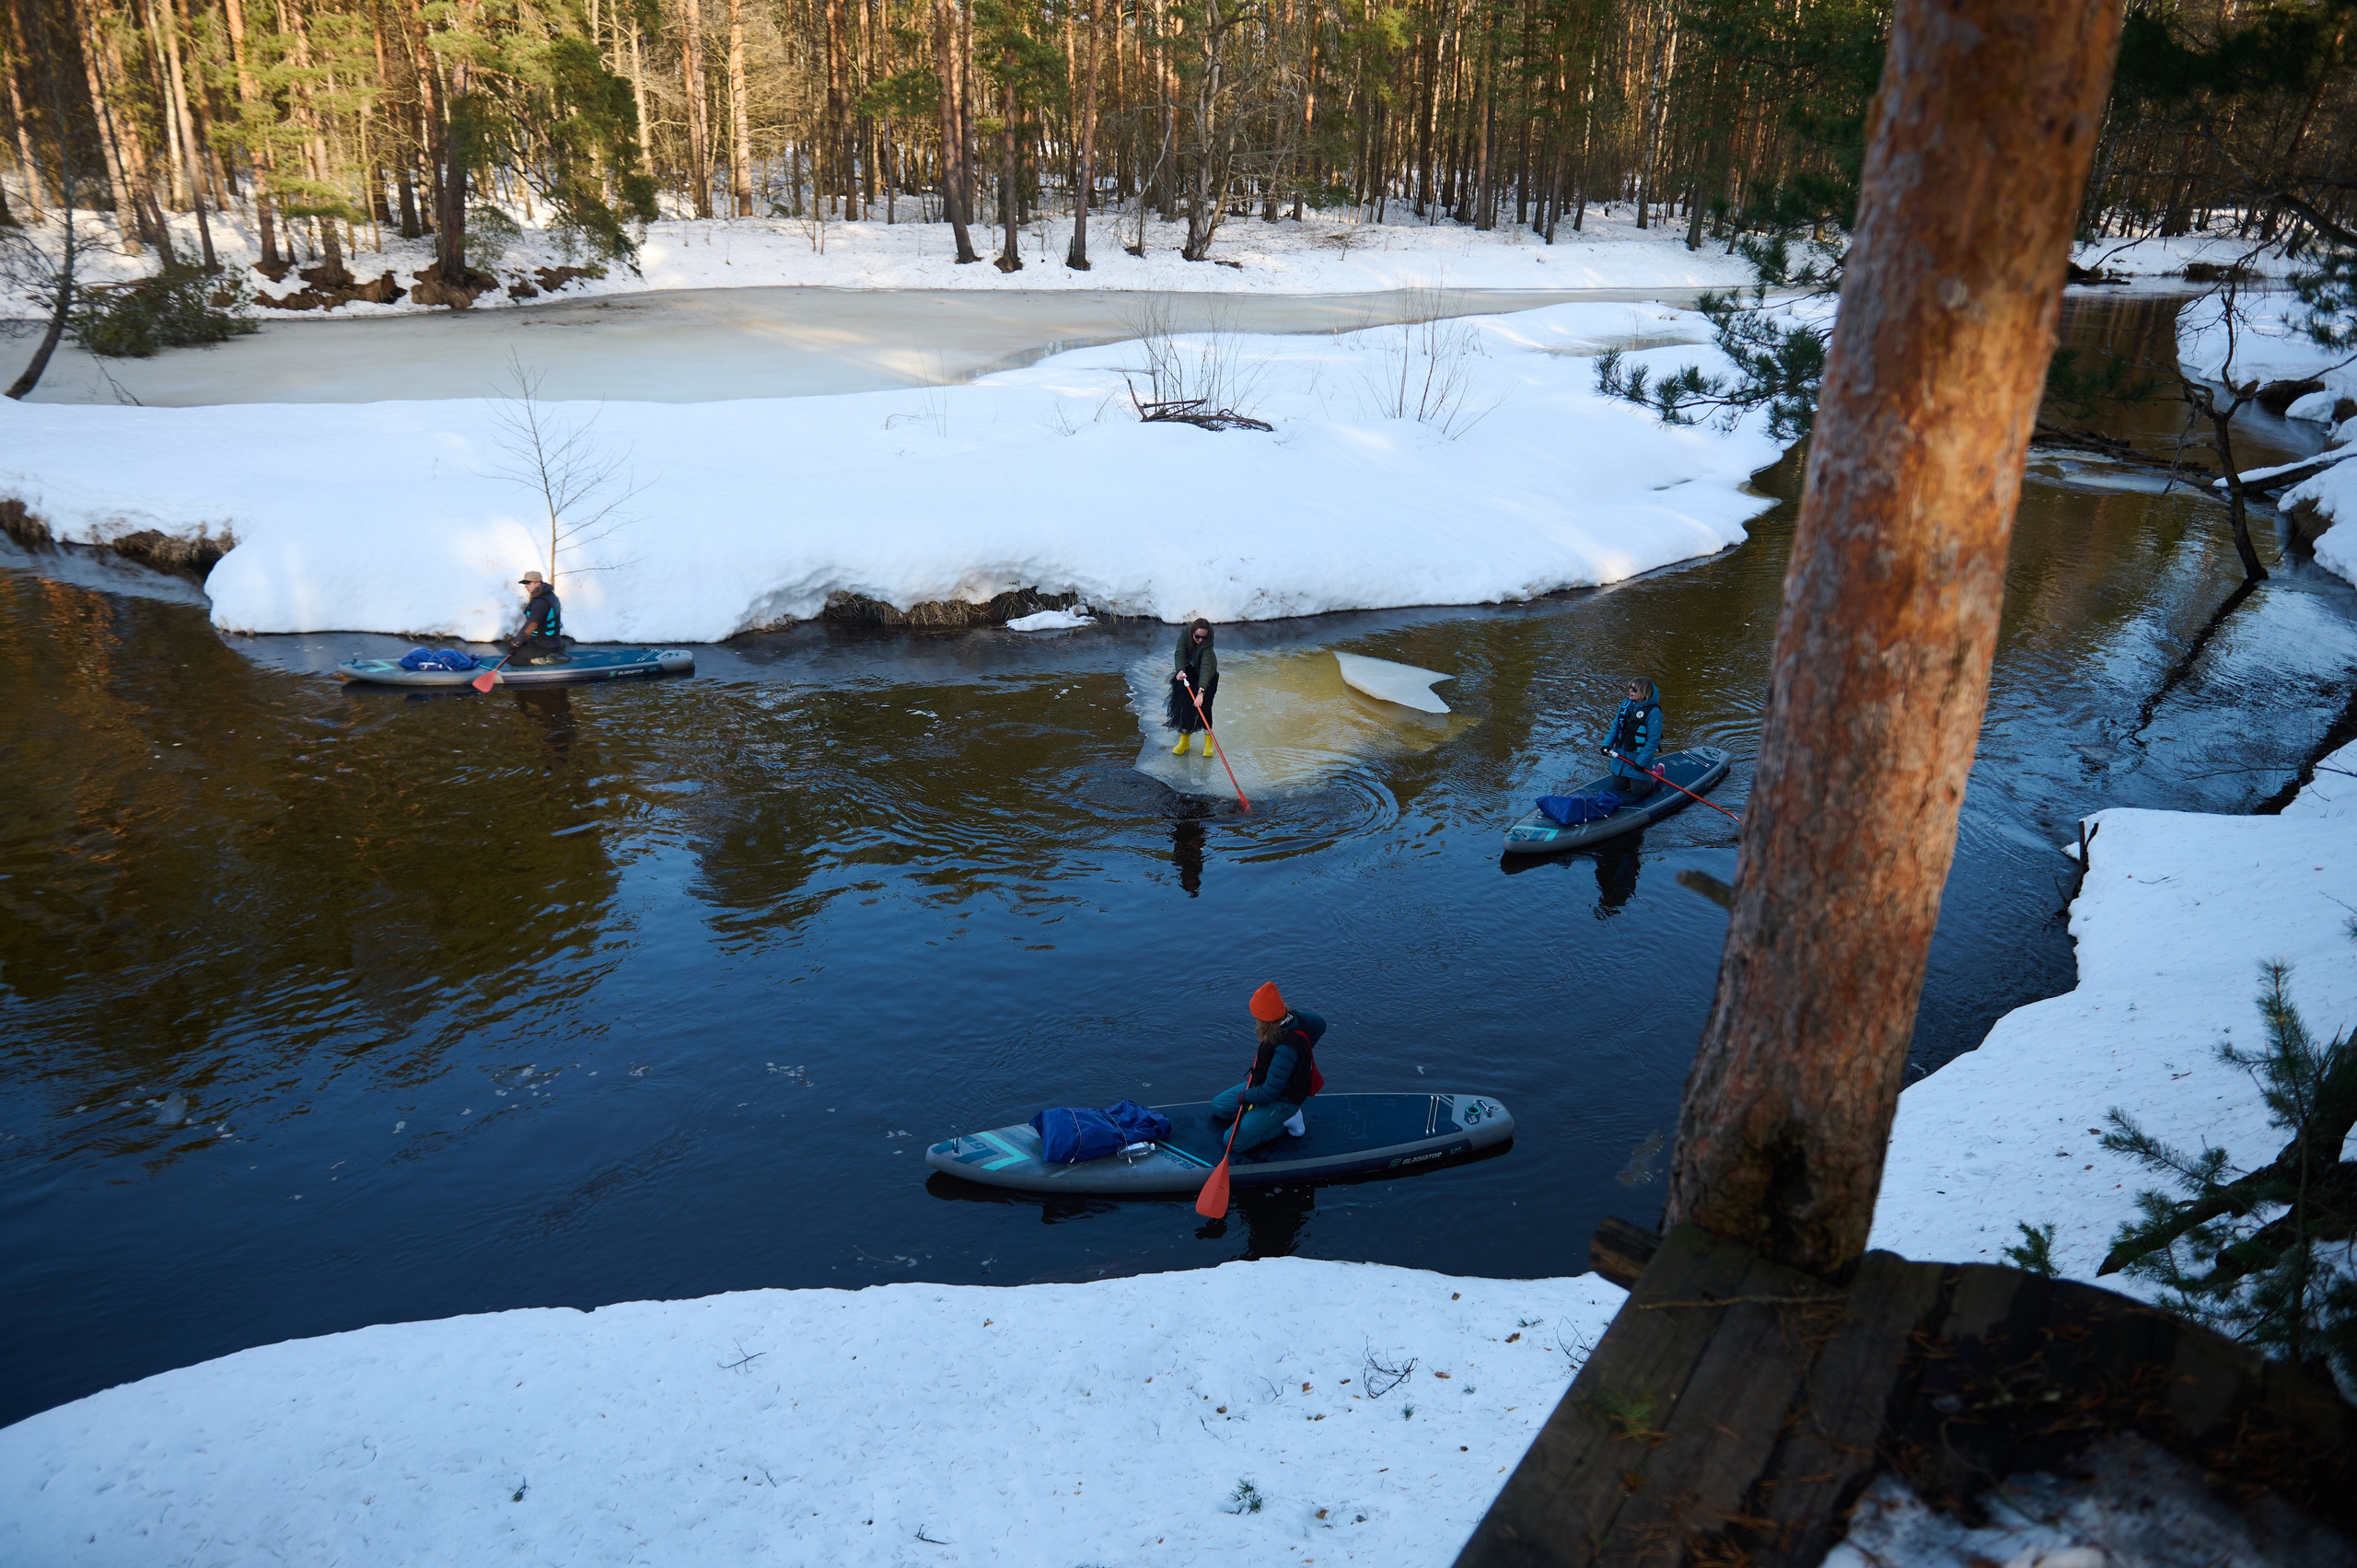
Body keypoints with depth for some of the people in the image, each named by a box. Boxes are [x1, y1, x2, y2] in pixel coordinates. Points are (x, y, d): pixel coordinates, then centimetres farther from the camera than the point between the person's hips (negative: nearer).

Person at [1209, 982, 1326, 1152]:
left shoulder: (1285, 1051, -39)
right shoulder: (1293, 1016, -15)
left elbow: (1269, 1093, -32)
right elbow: (1319, 1024, 7)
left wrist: (1244, 1097, -12)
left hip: (1282, 1101, -9)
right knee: (1218, 1107, 14)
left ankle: (1287, 1121, 3)